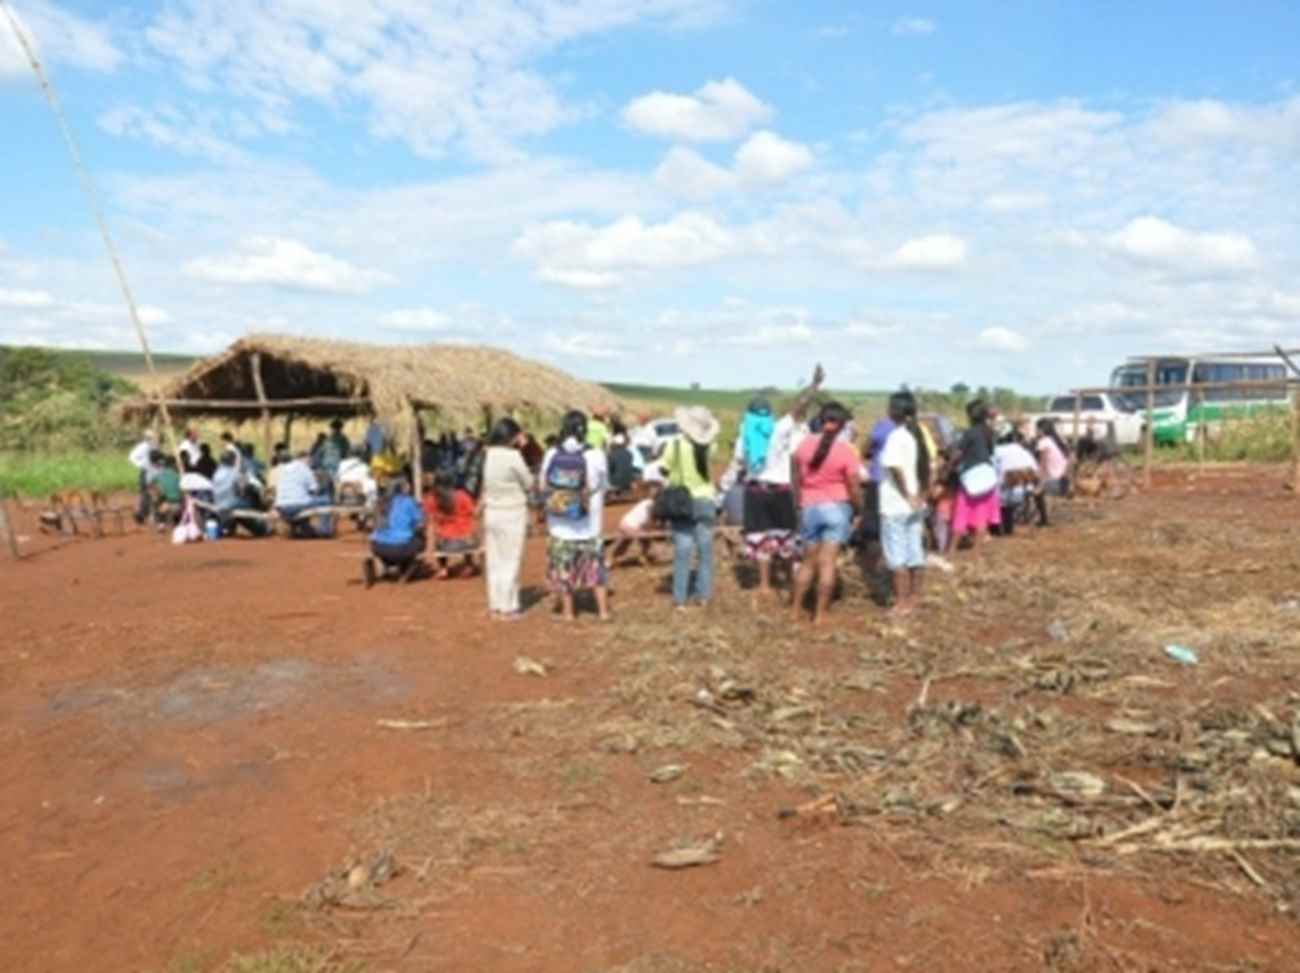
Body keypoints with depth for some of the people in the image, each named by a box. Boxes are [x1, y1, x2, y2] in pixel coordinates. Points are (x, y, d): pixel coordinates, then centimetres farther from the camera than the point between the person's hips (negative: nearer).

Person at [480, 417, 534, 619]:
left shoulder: (488, 454, 1)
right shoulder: (513, 456, -17)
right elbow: (529, 484, -9)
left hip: (491, 512, 6)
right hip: (512, 514, -6)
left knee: (494, 561, 14)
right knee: (510, 562, 4)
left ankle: (495, 606, 22)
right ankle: (507, 608, 10)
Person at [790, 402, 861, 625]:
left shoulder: (805, 445, -1)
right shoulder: (846, 450, -11)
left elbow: (795, 478, 7)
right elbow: (854, 487, -9)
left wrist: (799, 504, 19)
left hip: (809, 508, 3)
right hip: (837, 507, -3)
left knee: (808, 561, 16)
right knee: (827, 563, 1)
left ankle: (795, 609, 22)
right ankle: (819, 614, 4)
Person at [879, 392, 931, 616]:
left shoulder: (896, 437, -16)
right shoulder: (919, 435, 8)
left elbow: (896, 469, -25)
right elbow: (927, 469, 10)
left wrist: (907, 496, -16)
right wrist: (920, 495, 9)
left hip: (895, 506, -8)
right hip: (916, 506, 8)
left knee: (896, 556, 0)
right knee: (915, 553, 13)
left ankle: (902, 603, 5)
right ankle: (913, 599, 23)